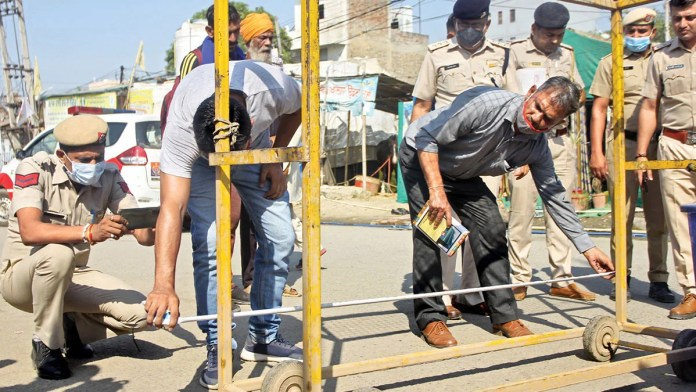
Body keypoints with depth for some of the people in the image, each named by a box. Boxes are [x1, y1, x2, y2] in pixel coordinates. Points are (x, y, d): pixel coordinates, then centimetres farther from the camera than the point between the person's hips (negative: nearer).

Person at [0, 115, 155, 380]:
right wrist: (90, 232, -49)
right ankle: (45, 346, -14)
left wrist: (151, 229, -39)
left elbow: (144, 236, -14)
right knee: (58, 254, -38)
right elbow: (29, 232, -36)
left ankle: (73, 326, 14)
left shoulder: (109, 176, -8)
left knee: (139, 312, -17)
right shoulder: (36, 169, -20)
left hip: (73, 276, 4)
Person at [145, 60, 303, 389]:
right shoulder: (181, 127, -42)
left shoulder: (273, 87, -38)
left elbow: (296, 109, -10)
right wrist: (164, 285, -55)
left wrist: (276, 159, -14)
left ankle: (263, 337, 12)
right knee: (208, 245, -18)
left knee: (279, 239, -4)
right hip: (199, 160, -2)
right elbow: (172, 207, -47)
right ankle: (217, 347, -3)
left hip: (255, 152, 3)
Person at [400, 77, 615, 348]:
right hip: (421, 156, -6)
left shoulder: (537, 146, -13)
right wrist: (437, 191, -37)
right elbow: (427, 137, -30)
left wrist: (587, 248, -5)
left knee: (491, 228, -5)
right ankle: (430, 317, -8)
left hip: (461, 173, 6)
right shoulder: (485, 103, -34)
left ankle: (504, 315, 5)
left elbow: (554, 196, -3)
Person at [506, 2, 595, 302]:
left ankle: (562, 279, 11)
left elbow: (579, 92, 23)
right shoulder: (515, 52, 1)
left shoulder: (567, 54, 17)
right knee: (522, 209, -6)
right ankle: (519, 280, 2)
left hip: (561, 140, 5)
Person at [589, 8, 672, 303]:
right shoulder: (611, 63, 10)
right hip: (623, 143, -2)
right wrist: (596, 152, -2)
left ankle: (658, 280, 11)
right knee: (623, 215, -1)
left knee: (659, 216, 3)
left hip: (659, 144, 2)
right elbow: (599, 108, 6)